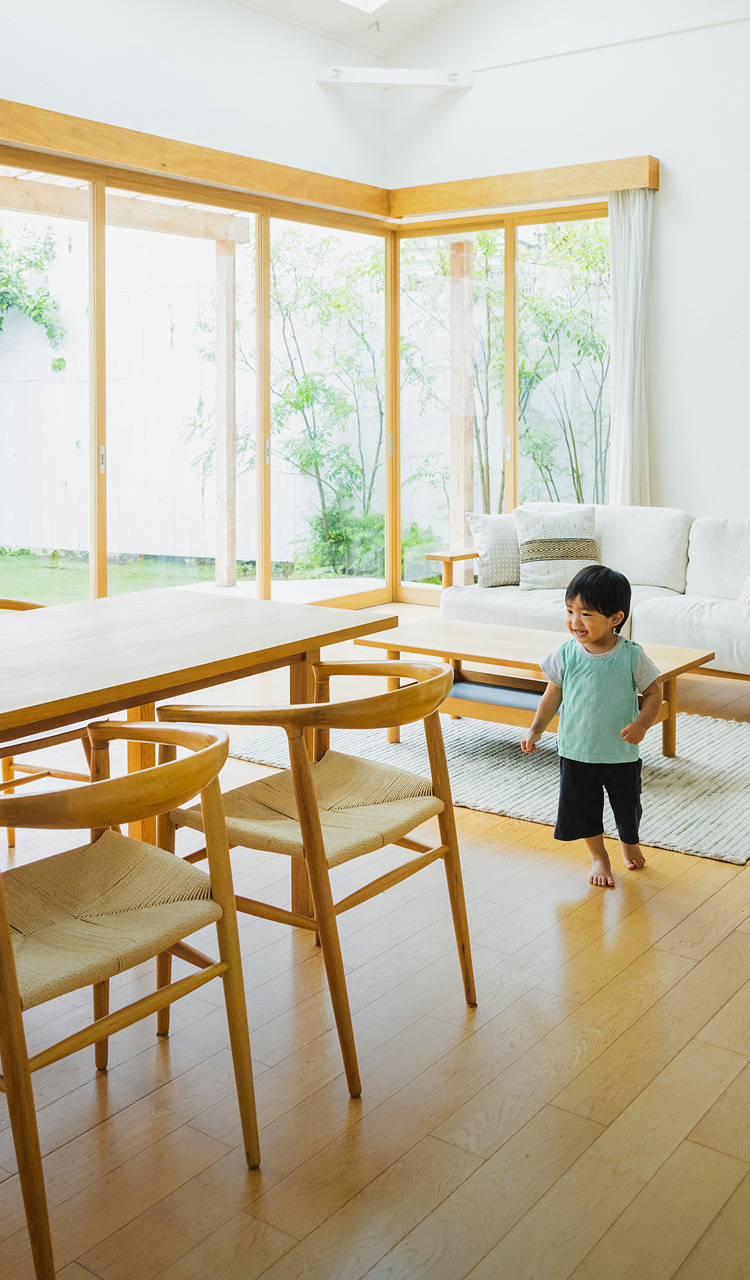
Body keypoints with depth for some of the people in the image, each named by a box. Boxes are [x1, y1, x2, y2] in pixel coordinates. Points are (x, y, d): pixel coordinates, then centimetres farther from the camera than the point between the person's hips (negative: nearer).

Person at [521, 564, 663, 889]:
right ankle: (598, 855, 35)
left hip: (621, 752, -1)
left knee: (627, 804, 16)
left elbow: (654, 692, -5)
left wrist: (642, 723, -20)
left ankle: (629, 843, 48)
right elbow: (553, 695, 4)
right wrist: (536, 730, 2)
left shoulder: (632, 656, -14)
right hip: (576, 750, 1)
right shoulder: (565, 654, -9)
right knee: (582, 808, 10)